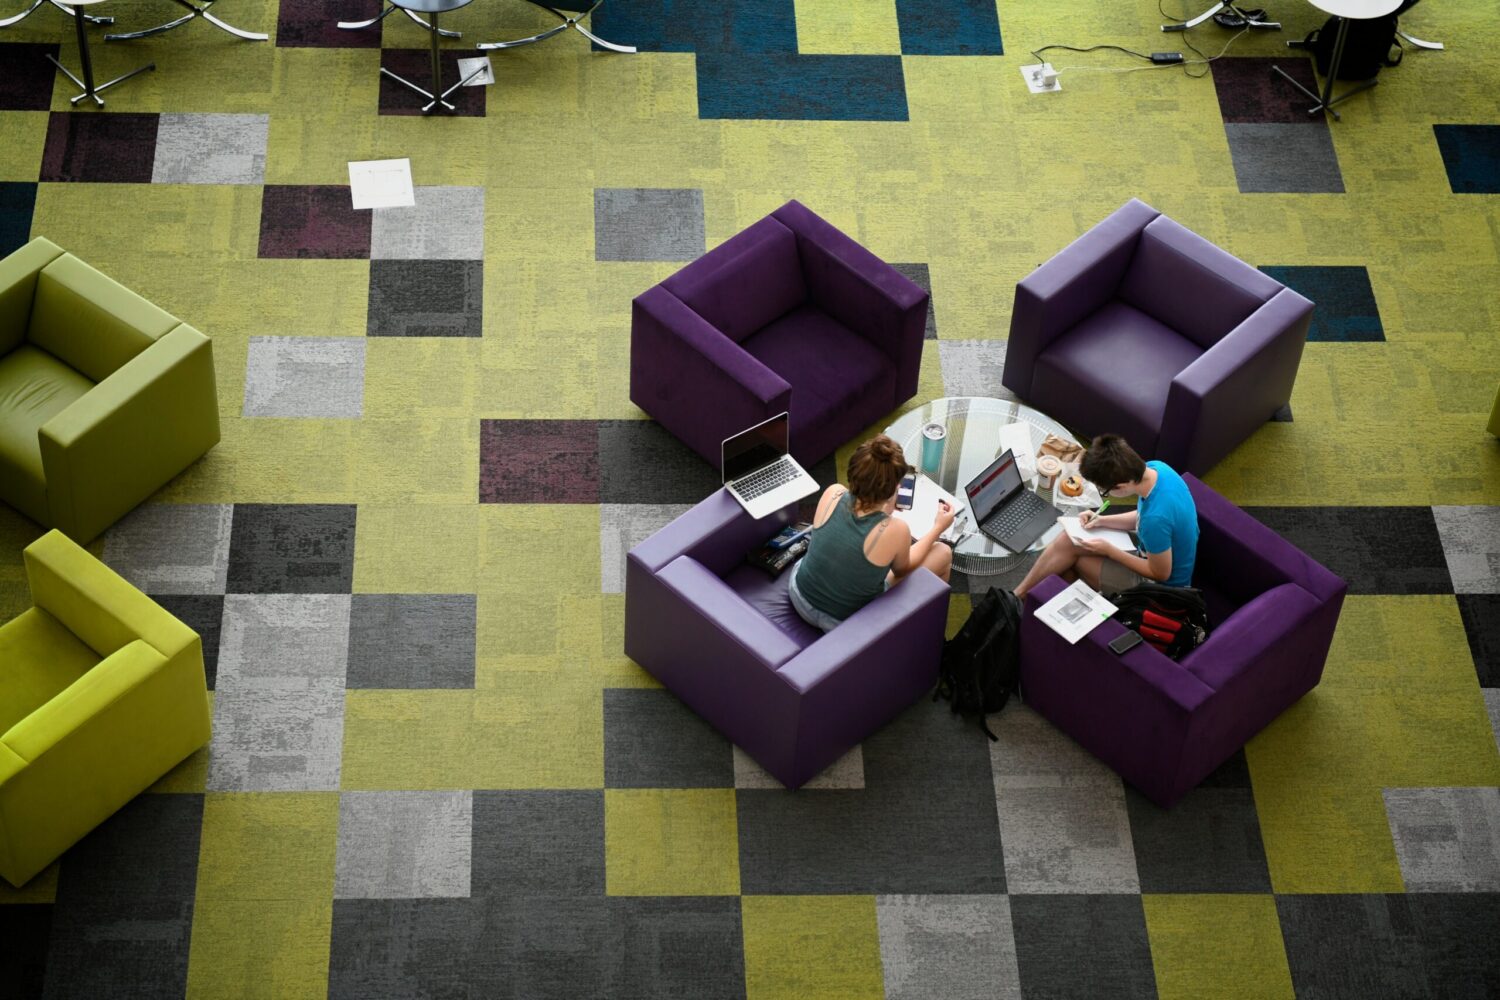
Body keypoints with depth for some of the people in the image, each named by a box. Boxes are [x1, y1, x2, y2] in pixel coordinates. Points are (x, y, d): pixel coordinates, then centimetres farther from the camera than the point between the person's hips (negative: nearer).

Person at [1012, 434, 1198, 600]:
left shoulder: (1155, 519, -38)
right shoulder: (1156, 468, -13)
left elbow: (1161, 573, -21)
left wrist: (1109, 551, -16)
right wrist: (1102, 521, -3)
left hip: (1162, 588, -8)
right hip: (1157, 553, 8)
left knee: (1070, 548, -4)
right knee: (1068, 539, 3)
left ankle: (1019, 596, 16)